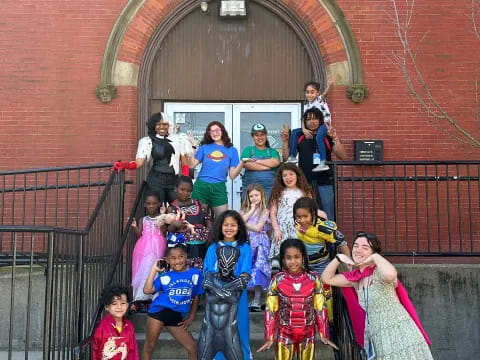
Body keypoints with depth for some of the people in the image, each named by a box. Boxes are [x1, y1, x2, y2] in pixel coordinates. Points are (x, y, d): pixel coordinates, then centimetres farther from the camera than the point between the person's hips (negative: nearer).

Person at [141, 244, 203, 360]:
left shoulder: (195, 274, 1)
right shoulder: (165, 276, -2)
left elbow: (196, 298, 12)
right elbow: (147, 290, -12)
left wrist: (190, 318, 10)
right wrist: (154, 270, -8)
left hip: (177, 316, 2)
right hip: (159, 311, -2)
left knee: (193, 347, 3)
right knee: (149, 346, 5)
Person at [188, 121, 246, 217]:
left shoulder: (232, 150, 9)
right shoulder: (204, 147, 10)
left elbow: (232, 175, 3)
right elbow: (192, 165, 1)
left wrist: (242, 163, -11)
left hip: (219, 187, 0)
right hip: (201, 186, 0)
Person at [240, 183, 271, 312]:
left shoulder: (264, 211, 2)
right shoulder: (245, 210, 14)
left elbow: (258, 228, -9)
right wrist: (251, 210, -3)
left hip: (259, 244, -3)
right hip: (246, 242, 3)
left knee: (258, 270, -9)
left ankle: (256, 301, -4)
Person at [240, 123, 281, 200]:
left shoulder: (272, 151, 18)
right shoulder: (248, 150, 14)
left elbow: (276, 162, -4)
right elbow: (247, 165, -5)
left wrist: (257, 161, -3)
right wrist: (268, 166, -2)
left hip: (269, 188, 1)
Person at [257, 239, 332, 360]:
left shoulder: (314, 279, -5)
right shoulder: (277, 280, -7)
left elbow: (320, 308, 0)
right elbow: (271, 310, -3)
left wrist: (323, 334, -2)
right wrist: (269, 337, -4)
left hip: (308, 335, 1)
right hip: (284, 335, -1)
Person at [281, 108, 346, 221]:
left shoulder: (327, 137, 4)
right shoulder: (300, 138, 10)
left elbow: (342, 156, -5)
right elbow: (286, 157, 10)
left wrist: (335, 138, -17)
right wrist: (285, 141, -3)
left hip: (324, 183, -2)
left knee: (327, 217, -2)